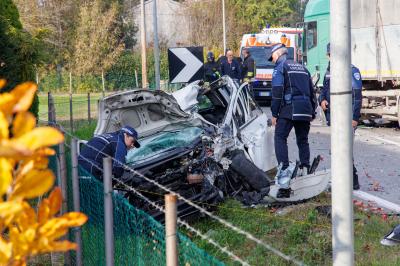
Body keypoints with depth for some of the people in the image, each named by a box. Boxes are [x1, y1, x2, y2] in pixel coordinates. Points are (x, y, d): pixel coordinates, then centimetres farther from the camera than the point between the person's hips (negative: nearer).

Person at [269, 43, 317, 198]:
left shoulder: (280, 68, 1)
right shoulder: (302, 68, 23)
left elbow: (277, 92, -9)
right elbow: (312, 92, 22)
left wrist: (274, 114, -5)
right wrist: (312, 112, 25)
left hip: (289, 110, -7)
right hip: (305, 110, 7)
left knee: (280, 138, -6)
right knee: (303, 141, 14)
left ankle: (284, 169, -21)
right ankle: (305, 170, 12)